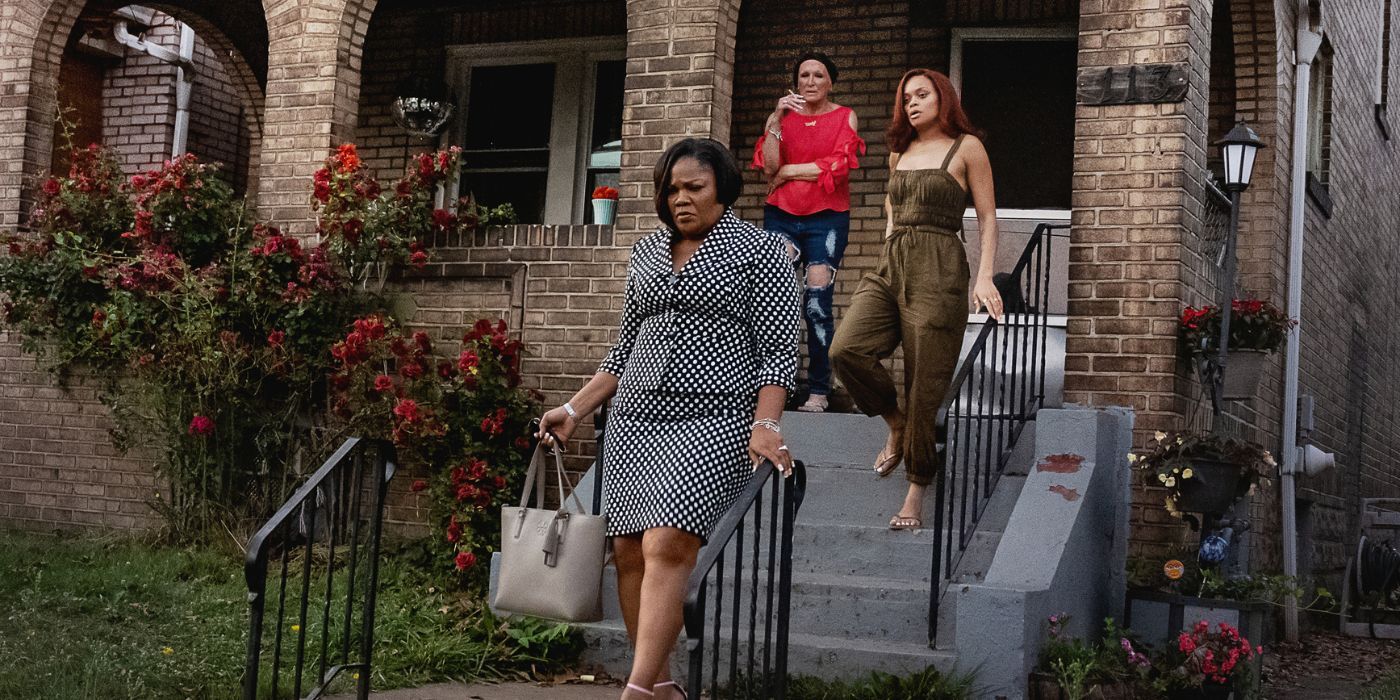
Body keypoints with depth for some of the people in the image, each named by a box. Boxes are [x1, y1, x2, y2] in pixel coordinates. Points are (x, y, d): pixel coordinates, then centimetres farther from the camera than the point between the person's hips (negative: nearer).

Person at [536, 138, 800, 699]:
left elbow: (779, 347, -3)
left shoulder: (758, 249, 2)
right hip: (635, 418, 6)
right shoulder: (646, 253, 18)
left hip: (712, 419, -6)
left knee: (667, 546, -21)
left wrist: (766, 425, -15)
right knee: (629, 549, -2)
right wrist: (574, 409, 16)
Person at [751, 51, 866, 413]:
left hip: (826, 218, -2)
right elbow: (769, 167, -3)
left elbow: (837, 166, -8)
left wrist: (787, 172, -3)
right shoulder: (785, 116, 11)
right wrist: (776, 119, -12)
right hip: (782, 216, 2)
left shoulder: (845, 117, 7)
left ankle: (819, 392, -3)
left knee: (817, 305, -8)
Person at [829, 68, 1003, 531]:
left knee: (923, 386, -6)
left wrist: (985, 276, -10)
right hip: (889, 268, 5)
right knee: (845, 350, -19)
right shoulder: (899, 152, 19)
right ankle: (896, 426, 6)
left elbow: (987, 217, 1)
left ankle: (917, 491, 8)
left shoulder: (966, 147, 4)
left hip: (939, 272, -5)